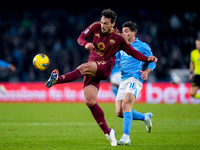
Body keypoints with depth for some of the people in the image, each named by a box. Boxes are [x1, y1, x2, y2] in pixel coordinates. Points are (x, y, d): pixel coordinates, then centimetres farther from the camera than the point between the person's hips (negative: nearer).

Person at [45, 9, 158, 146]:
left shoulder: (118, 37, -4)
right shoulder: (96, 27, 3)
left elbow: (133, 52, 6)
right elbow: (81, 38, 9)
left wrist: (148, 59, -7)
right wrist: (86, 44, -14)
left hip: (105, 67, -4)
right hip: (92, 69, 4)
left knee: (84, 67, -36)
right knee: (90, 102, -7)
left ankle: (57, 80, -44)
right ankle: (108, 132, 2)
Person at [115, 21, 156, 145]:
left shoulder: (142, 46, 3)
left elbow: (152, 62, 7)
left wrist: (146, 71, -12)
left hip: (135, 79, -7)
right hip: (123, 81, 7)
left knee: (126, 105, -26)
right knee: (119, 112, 0)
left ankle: (126, 137, -30)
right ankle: (145, 117, 23)